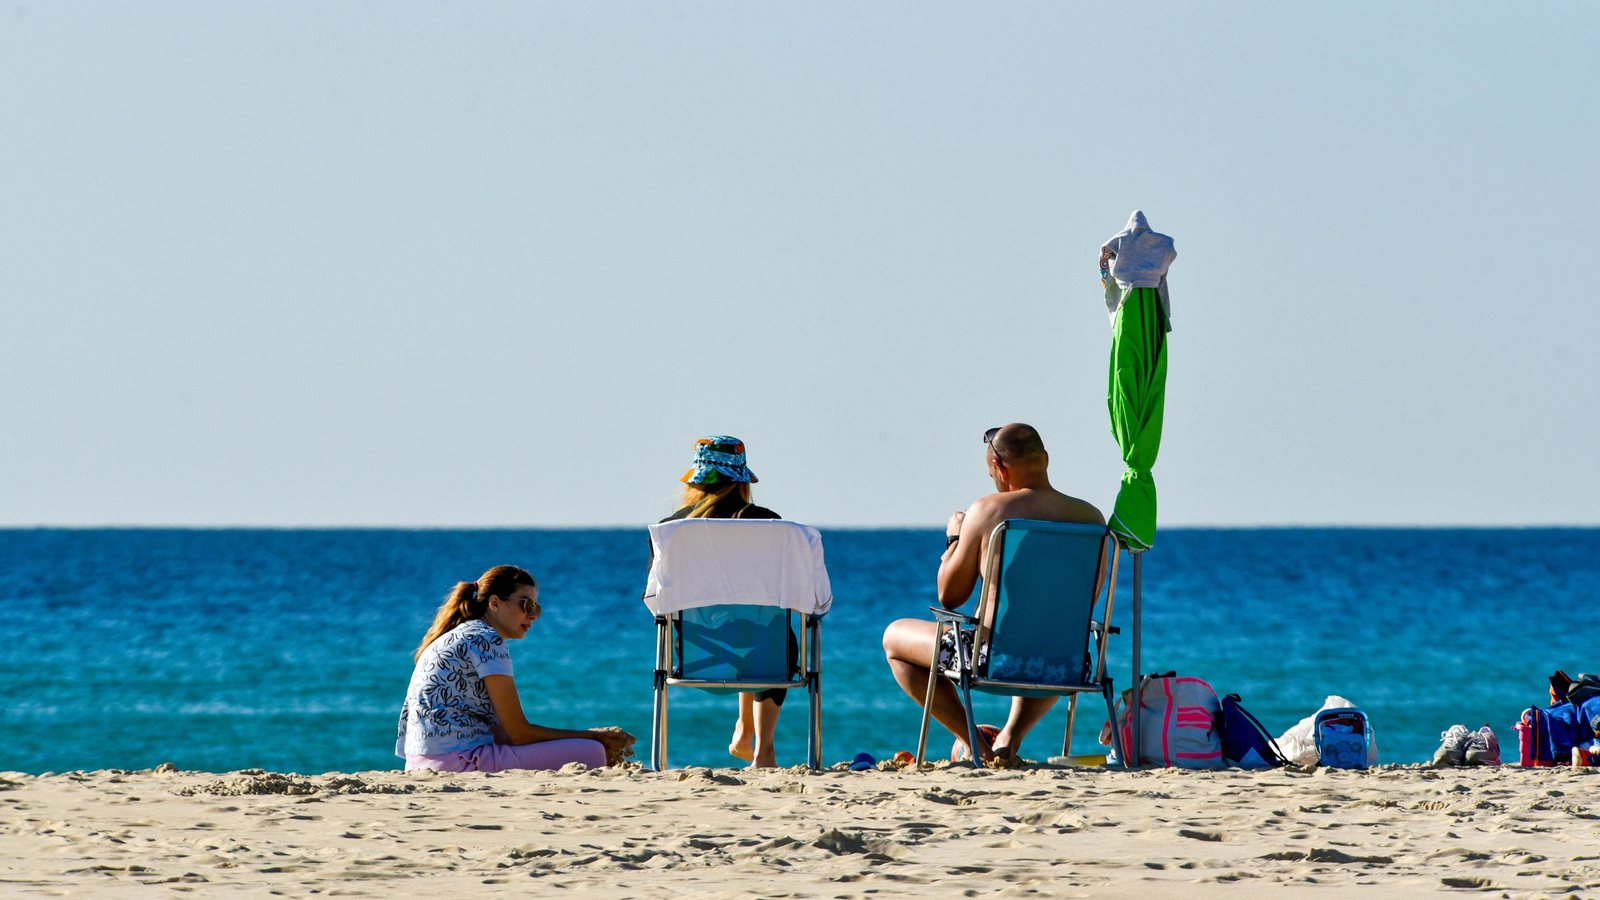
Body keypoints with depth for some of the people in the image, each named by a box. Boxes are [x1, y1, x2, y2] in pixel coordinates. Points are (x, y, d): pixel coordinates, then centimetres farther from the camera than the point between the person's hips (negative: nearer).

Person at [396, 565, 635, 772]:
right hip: (456, 761, -10)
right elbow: (520, 734, -9)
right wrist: (592, 737, 0)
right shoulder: (485, 640, -7)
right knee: (590, 754, -13)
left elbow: (507, 730, 17)